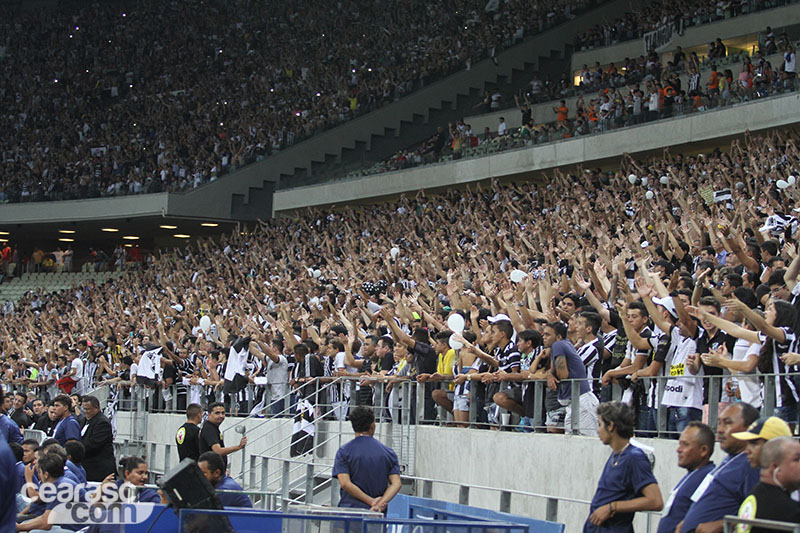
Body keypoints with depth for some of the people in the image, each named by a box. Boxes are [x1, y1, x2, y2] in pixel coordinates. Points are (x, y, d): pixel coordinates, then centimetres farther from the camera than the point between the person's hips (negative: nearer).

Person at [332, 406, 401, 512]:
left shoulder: (344, 451, 1)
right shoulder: (389, 452, 8)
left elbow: (345, 483, -11)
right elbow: (396, 484, -2)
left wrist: (371, 501, -10)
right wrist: (380, 504, -11)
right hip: (377, 515, 3)